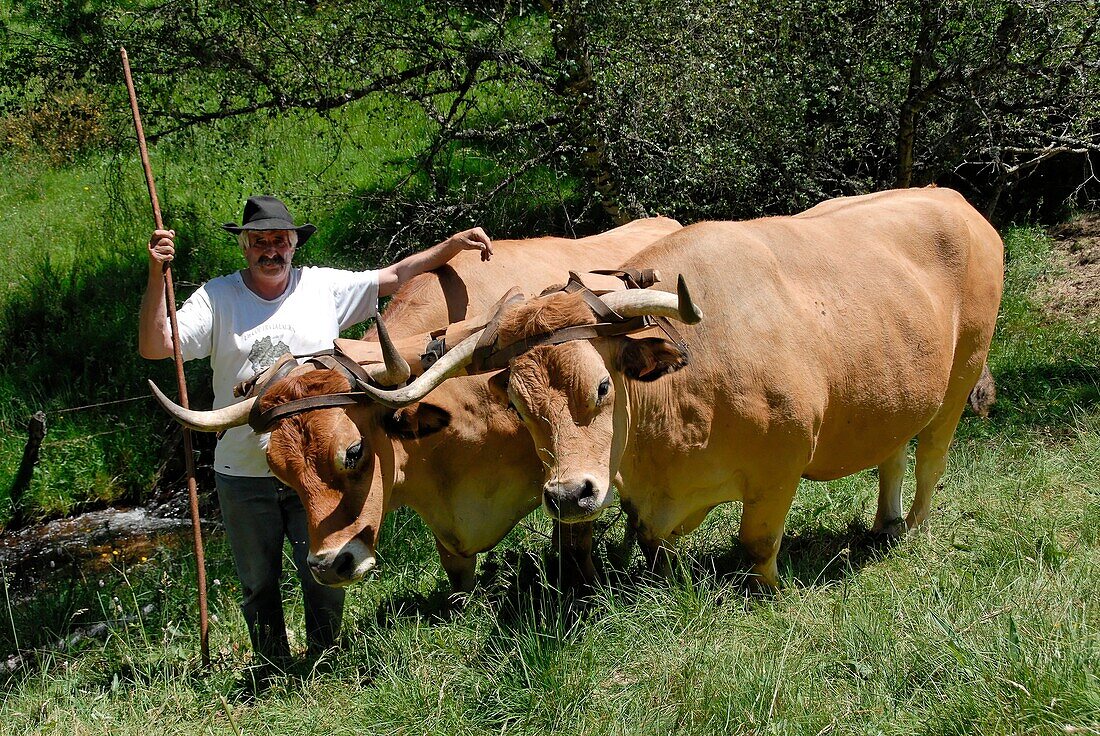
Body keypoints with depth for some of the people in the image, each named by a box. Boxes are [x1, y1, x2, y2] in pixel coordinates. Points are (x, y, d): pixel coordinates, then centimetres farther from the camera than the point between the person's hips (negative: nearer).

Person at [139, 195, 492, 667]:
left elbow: (397, 275, 8)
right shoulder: (217, 297, -2)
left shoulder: (325, 288, 2)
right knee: (259, 586, 13)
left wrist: (455, 243, 3)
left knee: (325, 578, 5)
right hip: (243, 476, 0)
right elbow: (154, 346, -9)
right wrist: (156, 275, -19)